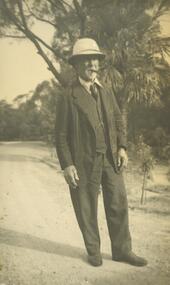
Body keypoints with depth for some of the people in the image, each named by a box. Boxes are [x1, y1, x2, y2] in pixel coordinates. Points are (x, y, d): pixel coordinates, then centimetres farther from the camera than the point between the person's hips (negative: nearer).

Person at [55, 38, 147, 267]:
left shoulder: (106, 92, 11)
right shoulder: (69, 97, -6)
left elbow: (118, 121, 14)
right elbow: (61, 135, -7)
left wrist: (122, 147, 0)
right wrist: (67, 165, -13)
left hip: (110, 159, 5)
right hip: (84, 162, -4)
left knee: (118, 205, 8)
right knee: (87, 210, 8)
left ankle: (122, 250, 23)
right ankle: (93, 251, 27)